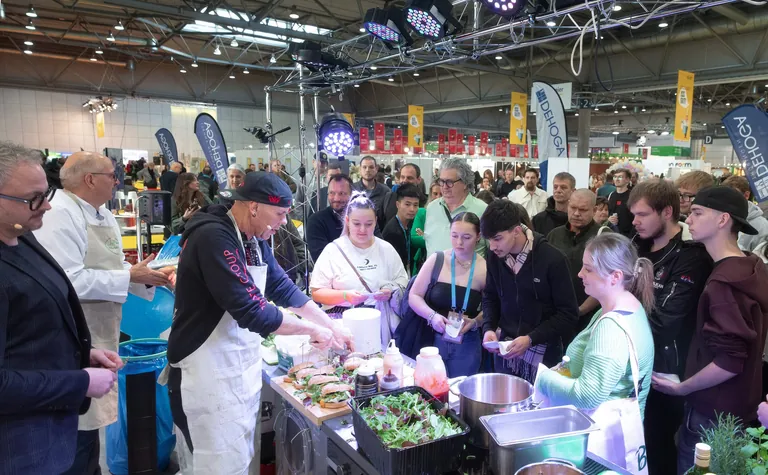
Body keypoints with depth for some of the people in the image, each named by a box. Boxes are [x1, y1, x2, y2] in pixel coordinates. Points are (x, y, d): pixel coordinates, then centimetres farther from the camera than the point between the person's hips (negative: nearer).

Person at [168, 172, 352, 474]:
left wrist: (332, 327, 8)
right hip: (210, 375, -9)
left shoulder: (253, 239, 4)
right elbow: (252, 312, -30)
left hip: (242, 370, 9)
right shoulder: (214, 237, -25)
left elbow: (283, 287, 12)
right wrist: (313, 330, -18)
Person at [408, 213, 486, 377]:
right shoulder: (436, 260, -6)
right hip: (433, 339, 0)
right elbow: (414, 296, -3)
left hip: (466, 344, 0)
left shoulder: (485, 269, -6)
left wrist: (475, 322, -15)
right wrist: (432, 316, -19)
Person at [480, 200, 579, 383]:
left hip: (543, 353, -4)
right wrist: (488, 328, -7)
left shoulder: (551, 259, -18)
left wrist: (531, 339, -20)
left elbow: (568, 314, -13)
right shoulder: (494, 256, -4)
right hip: (506, 348, 4)